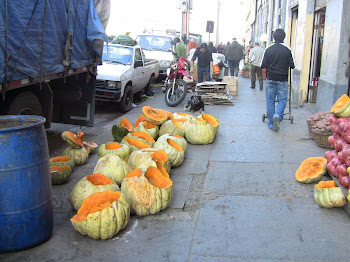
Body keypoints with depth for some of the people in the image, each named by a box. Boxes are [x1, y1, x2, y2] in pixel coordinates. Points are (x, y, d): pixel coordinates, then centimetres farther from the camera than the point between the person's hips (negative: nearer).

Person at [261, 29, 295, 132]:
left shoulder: (269, 49, -4)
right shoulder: (287, 50, -6)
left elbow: (263, 65, -4)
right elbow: (292, 65, -2)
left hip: (271, 79, 1)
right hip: (282, 80, -1)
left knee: (270, 100, 10)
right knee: (282, 100, 9)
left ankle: (271, 123, 12)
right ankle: (277, 116, -16)